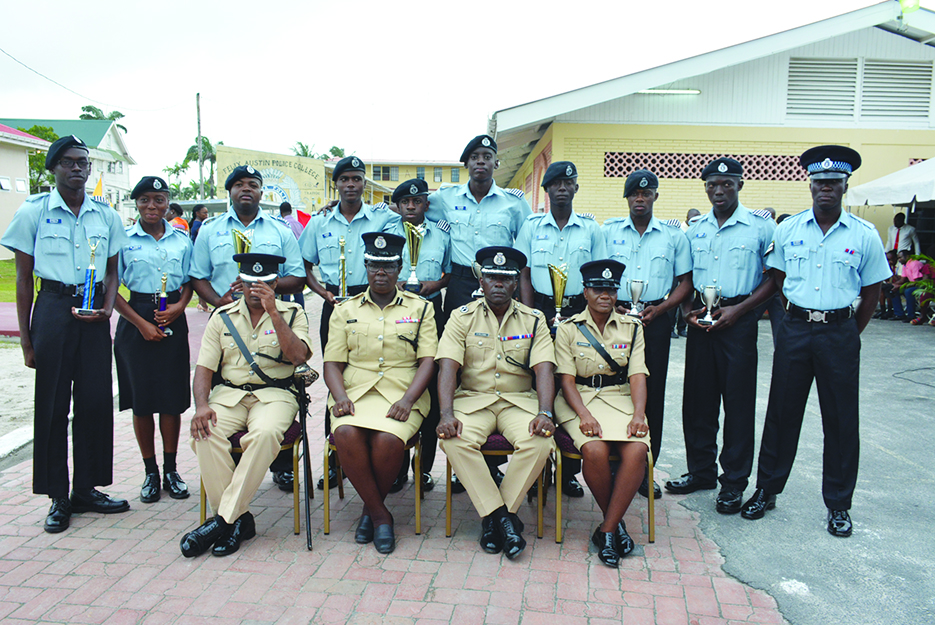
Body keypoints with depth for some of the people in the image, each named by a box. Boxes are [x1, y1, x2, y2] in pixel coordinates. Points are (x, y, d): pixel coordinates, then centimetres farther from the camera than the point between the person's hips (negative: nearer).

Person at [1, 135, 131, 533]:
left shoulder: (106, 215, 9)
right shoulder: (33, 211, 1)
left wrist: (108, 307, -4)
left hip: (94, 314, 3)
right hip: (54, 308, -3)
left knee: (96, 401, 4)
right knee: (53, 404, 1)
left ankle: (86, 489, 19)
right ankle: (58, 497, 14)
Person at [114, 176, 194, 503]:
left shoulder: (181, 239, 8)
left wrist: (180, 305, -6)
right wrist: (141, 323, -9)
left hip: (172, 320, 2)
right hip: (136, 321, -2)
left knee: (173, 397, 4)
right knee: (142, 398, 4)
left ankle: (171, 469, 17)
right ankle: (150, 471, 17)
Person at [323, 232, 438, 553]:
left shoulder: (420, 307, 13)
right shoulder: (346, 310, 17)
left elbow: (428, 360, 3)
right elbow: (333, 362, 10)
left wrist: (407, 399, -13)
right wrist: (340, 396, -11)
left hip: (401, 394, -1)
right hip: (355, 391, 2)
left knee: (388, 439, -31)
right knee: (346, 433, -31)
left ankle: (371, 508, 0)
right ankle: (380, 514, -10)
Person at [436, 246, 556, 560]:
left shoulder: (534, 320, 5)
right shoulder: (462, 317, 2)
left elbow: (544, 370, -6)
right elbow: (447, 367, -9)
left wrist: (544, 412, -24)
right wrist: (447, 413, -25)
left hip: (519, 400, 1)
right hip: (473, 398, 0)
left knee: (539, 442, -29)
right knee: (455, 440, -31)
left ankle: (493, 517, -10)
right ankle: (502, 516, -16)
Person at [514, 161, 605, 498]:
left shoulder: (591, 229, 8)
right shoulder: (531, 226, 8)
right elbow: (524, 275, 6)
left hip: (579, 311, 0)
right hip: (540, 309, 0)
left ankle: (569, 472, 7)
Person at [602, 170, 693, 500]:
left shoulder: (673, 235, 8)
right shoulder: (608, 231, 8)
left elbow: (685, 281, 8)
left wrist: (660, 309, -7)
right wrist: (611, 306, -7)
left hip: (655, 321, 0)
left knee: (652, 395, 1)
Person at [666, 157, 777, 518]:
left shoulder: (761, 227, -1)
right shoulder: (695, 229, 11)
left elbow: (774, 277, -3)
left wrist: (738, 309, -12)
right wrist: (687, 310, 0)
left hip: (738, 321, -4)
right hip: (700, 321, 4)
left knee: (738, 403, 1)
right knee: (697, 400, 9)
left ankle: (734, 482, 14)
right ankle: (701, 472, 24)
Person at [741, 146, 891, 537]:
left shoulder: (865, 236, -1)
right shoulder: (788, 230, 3)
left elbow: (871, 292, 6)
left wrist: (849, 334, 5)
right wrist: (799, 316, 8)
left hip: (840, 332, -1)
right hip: (795, 328, 1)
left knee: (841, 421, 6)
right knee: (782, 413, 7)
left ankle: (838, 505, 20)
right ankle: (766, 490, 21)